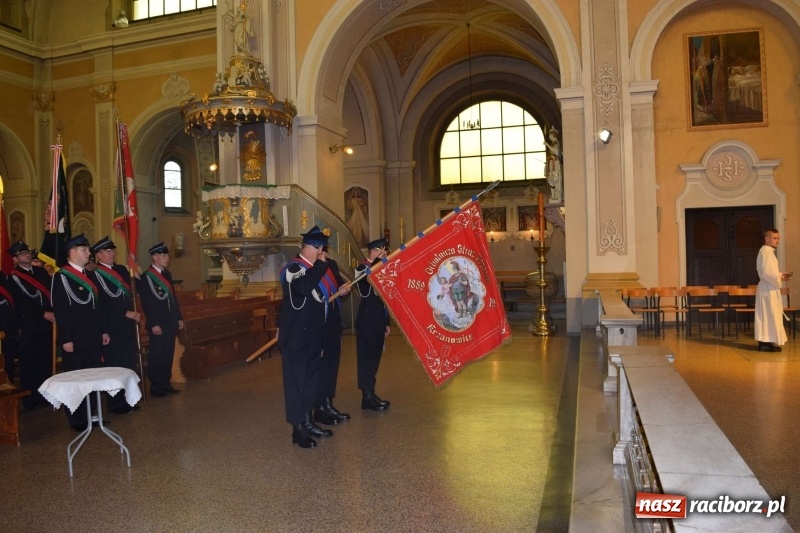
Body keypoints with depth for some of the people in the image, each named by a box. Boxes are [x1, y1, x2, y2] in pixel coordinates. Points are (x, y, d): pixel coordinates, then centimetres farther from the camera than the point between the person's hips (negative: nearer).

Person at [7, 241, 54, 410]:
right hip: (28, 326, -5)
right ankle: (30, 399, 14)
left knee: (45, 361, 9)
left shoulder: (41, 271, 12)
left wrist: (54, 312, -4)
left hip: (45, 324, 5)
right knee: (28, 363, 4)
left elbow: (51, 291, 11)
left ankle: (45, 395, 21)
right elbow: (20, 304, -11)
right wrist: (43, 314, -15)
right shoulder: (13, 278, -4)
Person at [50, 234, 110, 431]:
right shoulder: (61, 277, -9)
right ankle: (78, 420, 14)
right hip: (75, 339, -7)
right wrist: (66, 339, -17)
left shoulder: (90, 275, 14)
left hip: (93, 337, 7)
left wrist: (103, 331, 14)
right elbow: (60, 311, -14)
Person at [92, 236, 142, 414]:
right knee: (114, 364, 2)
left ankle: (128, 400, 21)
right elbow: (102, 303, -15)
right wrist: (126, 313, -14)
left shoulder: (122, 270, 14)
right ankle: (115, 403, 14)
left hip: (128, 323, 7)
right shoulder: (95, 275, -9)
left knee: (129, 362, 10)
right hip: (111, 326, -7)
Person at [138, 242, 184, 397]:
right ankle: (155, 386, 12)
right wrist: (154, 324, -17)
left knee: (168, 354, 12)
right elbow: (146, 303, -14)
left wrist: (179, 318, 14)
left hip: (170, 323, 7)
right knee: (157, 355, 1)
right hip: (157, 324, -7)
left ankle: (165, 383, 22)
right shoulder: (146, 277, -10)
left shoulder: (167, 274, 13)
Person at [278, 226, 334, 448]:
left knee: (311, 379, 15)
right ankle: (297, 429, 6)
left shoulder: (314, 268, 15)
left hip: (312, 335, 9)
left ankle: (307, 422, 26)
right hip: (296, 336, -9)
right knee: (296, 380, -1)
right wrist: (320, 265, -24)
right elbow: (305, 287, -34)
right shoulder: (293, 268, -12)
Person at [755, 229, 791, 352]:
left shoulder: (767, 252, 16)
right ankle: (766, 343, -4)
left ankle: (765, 342, 16)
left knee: (767, 317, 11)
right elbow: (767, 272, -24)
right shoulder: (766, 252, -16)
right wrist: (779, 278, -11)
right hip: (769, 289, -10)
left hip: (768, 288, 10)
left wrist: (780, 274, 9)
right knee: (769, 316, -7)